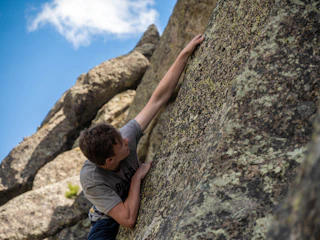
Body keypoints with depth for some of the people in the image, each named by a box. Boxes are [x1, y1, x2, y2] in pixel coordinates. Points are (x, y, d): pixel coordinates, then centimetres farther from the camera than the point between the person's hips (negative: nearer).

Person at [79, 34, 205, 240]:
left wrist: (185, 54, -23)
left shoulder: (126, 136, -25)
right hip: (110, 222, -5)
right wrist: (138, 177, -28)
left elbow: (158, 98, -22)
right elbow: (128, 220, -33)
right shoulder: (91, 179, -35)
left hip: (137, 203, 5)